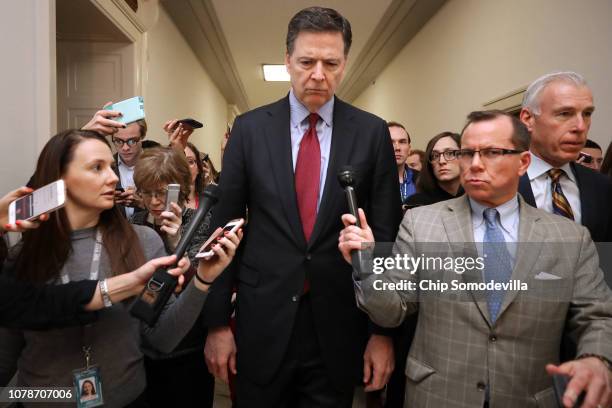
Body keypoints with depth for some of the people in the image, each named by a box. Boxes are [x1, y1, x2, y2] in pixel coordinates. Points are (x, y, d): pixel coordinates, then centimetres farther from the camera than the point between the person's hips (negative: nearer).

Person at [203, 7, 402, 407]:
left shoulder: (372, 132, -2)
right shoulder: (249, 128, -2)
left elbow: (387, 234, -1)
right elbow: (224, 226, -1)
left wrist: (384, 329, -1)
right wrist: (217, 322, -1)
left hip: (339, 326, 0)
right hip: (263, 323, 1)